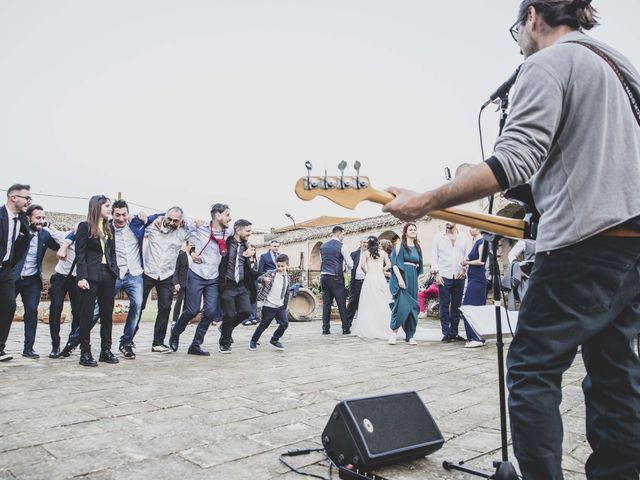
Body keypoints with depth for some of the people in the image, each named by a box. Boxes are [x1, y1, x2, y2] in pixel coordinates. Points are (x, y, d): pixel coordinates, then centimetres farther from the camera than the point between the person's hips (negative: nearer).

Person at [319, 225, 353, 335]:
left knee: (326, 303, 8)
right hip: (336, 277, -5)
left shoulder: (323, 246, 12)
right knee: (341, 303, 1)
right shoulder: (341, 246, -5)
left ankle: (325, 329, 9)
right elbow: (350, 264, -5)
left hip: (323, 276, 5)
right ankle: (346, 328, 6)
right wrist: (346, 269, 15)